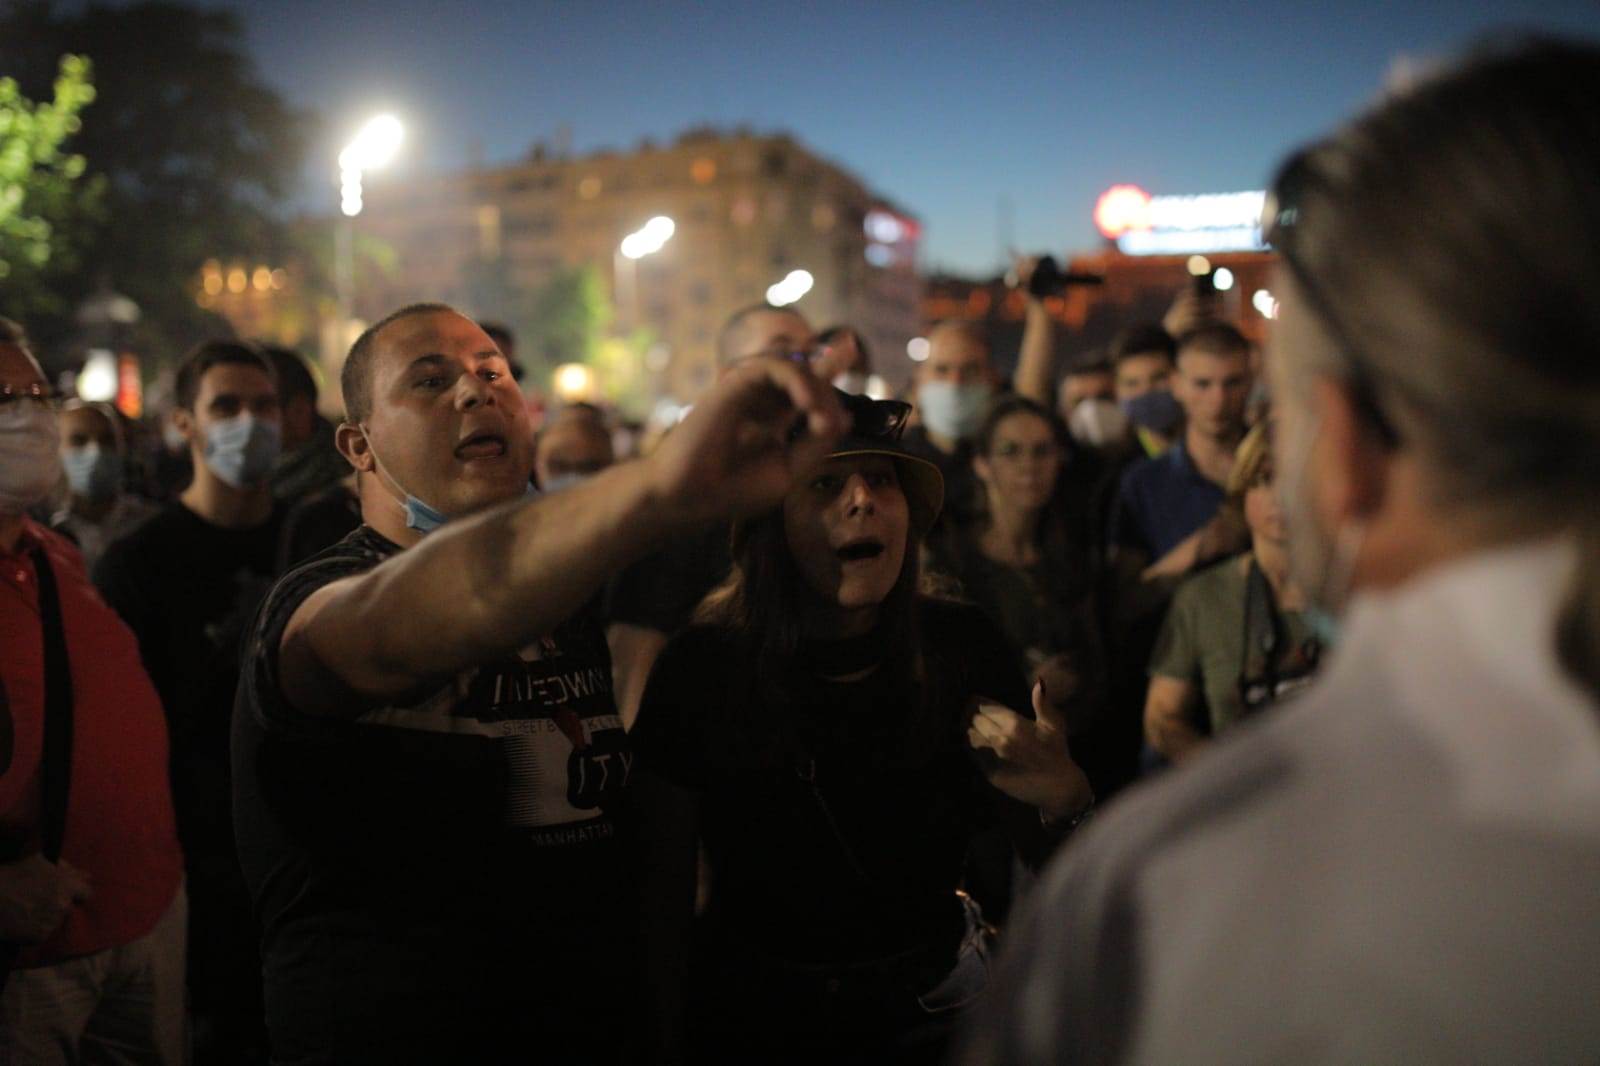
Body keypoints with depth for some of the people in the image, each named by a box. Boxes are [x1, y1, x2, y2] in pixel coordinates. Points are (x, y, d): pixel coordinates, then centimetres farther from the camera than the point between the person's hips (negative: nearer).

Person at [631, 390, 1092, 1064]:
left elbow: (1054, 857, -5)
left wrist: (1065, 798, -25)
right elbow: (666, 885, -9)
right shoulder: (701, 667, -16)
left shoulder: (963, 648, -12)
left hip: (935, 1009, 2)